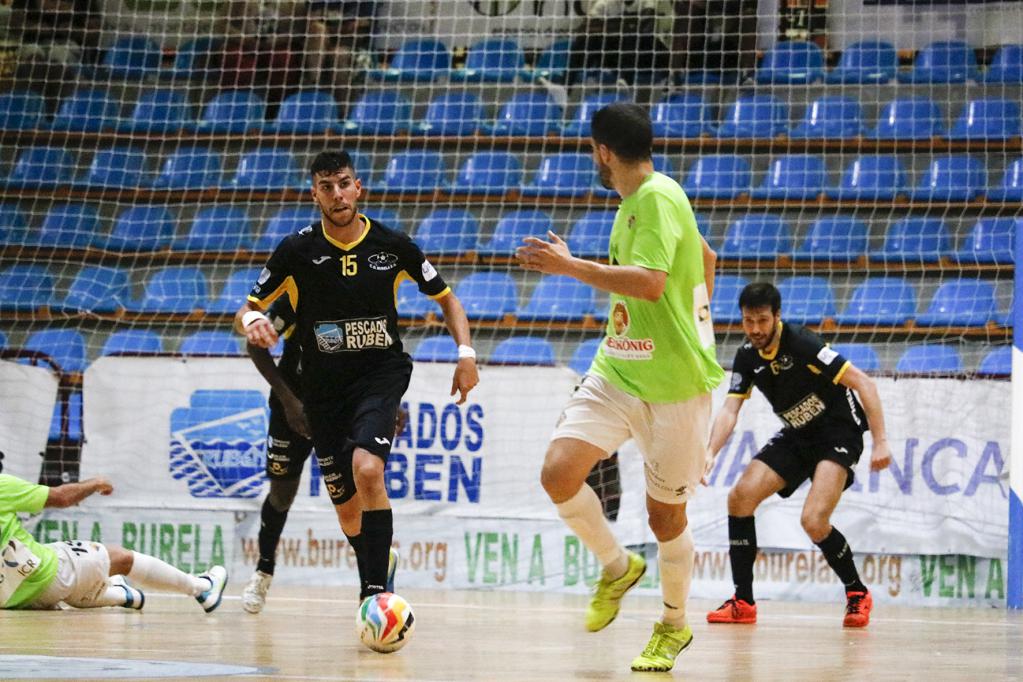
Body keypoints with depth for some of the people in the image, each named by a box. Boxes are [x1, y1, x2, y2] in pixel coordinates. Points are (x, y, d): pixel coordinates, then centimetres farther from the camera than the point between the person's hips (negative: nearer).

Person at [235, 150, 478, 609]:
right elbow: (246, 313, 1)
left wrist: (465, 353, -5)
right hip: (323, 386, 2)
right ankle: (377, 574, 31)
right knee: (348, 511, 4)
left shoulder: (393, 246, -3)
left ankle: (376, 589, -27)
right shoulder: (297, 251, -4)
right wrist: (252, 322, -24)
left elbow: (446, 298, 10)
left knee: (367, 468, -30)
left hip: (381, 371, -2)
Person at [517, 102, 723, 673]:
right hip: (617, 372, 8)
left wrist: (568, 266, -25)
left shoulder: (659, 198, -16)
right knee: (559, 471, -12)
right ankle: (617, 568, 13)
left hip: (675, 383, -7)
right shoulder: (636, 201, 11)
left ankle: (674, 625, 28)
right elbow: (707, 257, 25)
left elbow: (650, 283, -30)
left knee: (666, 515, 5)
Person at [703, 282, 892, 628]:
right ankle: (743, 602, 2)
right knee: (740, 497, -7)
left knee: (813, 521, -24)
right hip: (796, 436, 7)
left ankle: (857, 593, 0)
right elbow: (730, 409, -6)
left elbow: (863, 383, -24)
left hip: (839, 433, -7)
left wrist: (880, 441, -30)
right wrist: (710, 453, -25)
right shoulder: (747, 356, -3)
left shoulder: (801, 343, -24)